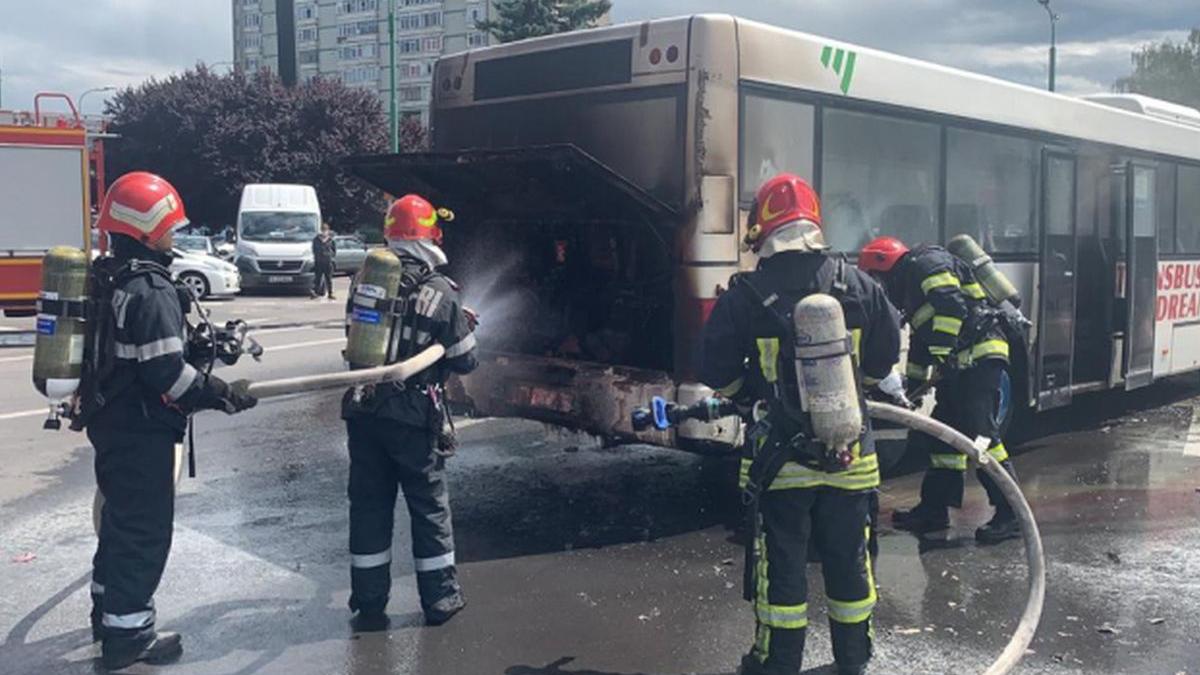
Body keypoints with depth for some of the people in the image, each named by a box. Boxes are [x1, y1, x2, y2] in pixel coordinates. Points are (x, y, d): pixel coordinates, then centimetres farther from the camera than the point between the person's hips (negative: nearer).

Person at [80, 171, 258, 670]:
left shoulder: (106, 278, 8)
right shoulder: (151, 290, -22)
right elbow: (167, 373, -25)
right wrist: (222, 395, -14)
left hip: (110, 420, 10)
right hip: (141, 429, -10)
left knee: (119, 519, 23)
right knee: (145, 530, 1)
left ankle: (109, 612, 37)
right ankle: (127, 634, 9)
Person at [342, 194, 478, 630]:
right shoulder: (441, 293, -10)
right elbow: (464, 361, -4)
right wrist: (464, 328, 15)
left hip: (363, 410, 3)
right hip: (414, 416, -3)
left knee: (369, 505, 12)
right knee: (429, 506, 11)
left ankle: (369, 605, 18)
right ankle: (439, 599, 20)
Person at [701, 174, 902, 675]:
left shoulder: (745, 295, -12)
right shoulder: (858, 286, -3)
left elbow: (718, 374, -6)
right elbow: (884, 359, 7)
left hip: (780, 458, -3)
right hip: (851, 458, 3)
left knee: (781, 565, 9)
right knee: (849, 560, 16)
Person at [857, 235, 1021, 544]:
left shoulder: (927, 263, -4)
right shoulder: (911, 287, 26)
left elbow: (952, 305, -21)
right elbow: (920, 345, 30)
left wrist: (940, 356, -22)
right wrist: (913, 385, 29)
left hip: (981, 358, -10)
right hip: (960, 367, 10)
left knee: (980, 435, -15)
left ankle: (1010, 516, -12)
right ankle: (934, 509, 19)